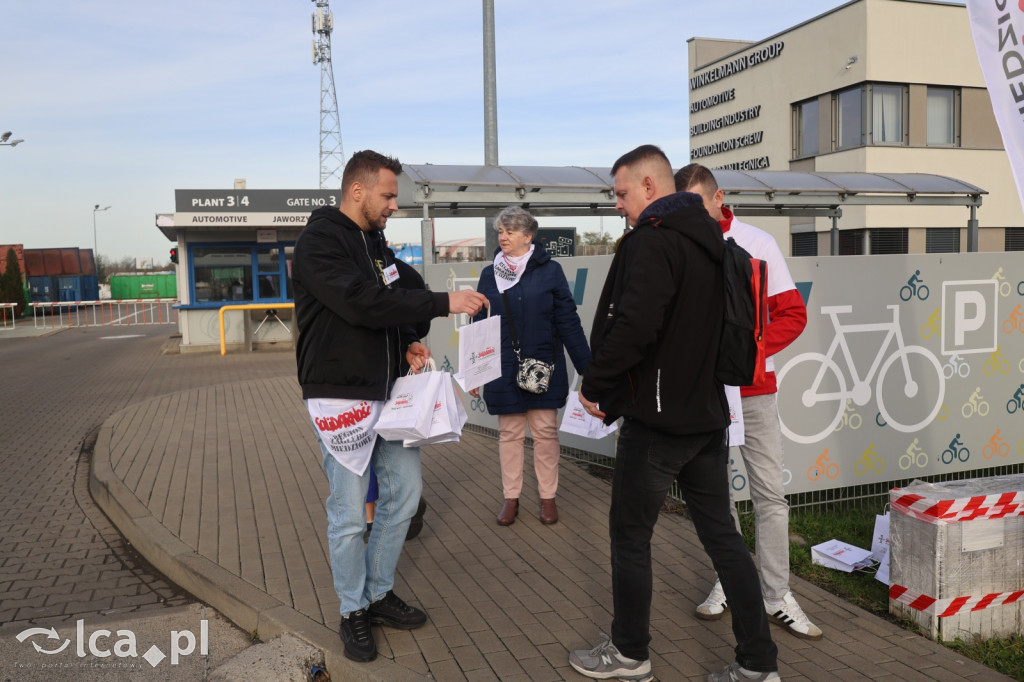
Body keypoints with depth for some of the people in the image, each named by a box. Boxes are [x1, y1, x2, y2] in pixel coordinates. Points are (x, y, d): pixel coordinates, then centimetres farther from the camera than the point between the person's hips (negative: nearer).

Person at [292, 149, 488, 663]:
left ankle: (379, 593, 30)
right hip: (342, 397, -8)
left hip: (388, 392, 8)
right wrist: (443, 303, -28)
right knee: (349, 513, 2)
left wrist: (408, 343, 2)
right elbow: (361, 303, -27)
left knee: (405, 491, 12)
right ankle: (353, 613, 22)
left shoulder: (374, 241, 14)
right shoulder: (319, 242, -13)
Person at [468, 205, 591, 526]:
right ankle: (511, 497, 23)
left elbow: (568, 322, -4)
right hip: (504, 371, 2)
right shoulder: (490, 275, 5)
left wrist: (587, 367, -6)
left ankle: (548, 496, 22)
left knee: (546, 432, 7)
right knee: (509, 434, 10)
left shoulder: (549, 270, -4)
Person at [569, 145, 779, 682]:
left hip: (656, 420, -8)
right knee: (721, 534, 14)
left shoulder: (652, 241, -15)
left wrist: (595, 386, -14)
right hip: (708, 414, 9)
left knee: (630, 535, 8)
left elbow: (634, 326, -28)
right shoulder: (709, 240, 14)